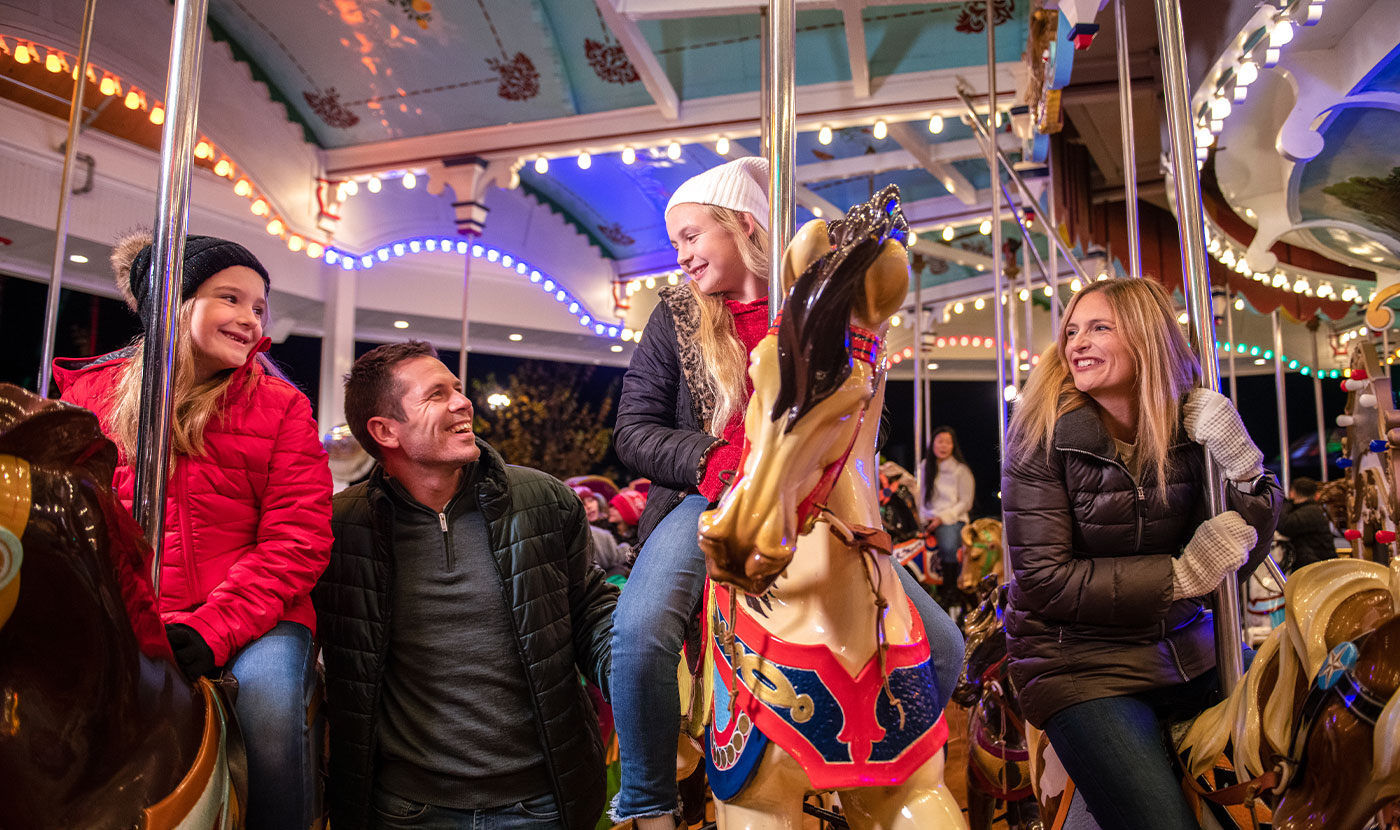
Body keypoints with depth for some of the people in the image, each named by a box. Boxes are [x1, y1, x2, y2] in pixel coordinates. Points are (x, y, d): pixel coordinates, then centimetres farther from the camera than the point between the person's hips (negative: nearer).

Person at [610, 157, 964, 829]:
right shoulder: (678, 316, 7)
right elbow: (632, 431, 3)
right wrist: (716, 460, -13)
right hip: (709, 501, -1)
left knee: (942, 647, -8)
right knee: (640, 631, -31)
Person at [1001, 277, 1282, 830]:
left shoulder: (1192, 429, 0)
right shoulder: (1041, 437, -12)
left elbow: (1235, 566, 3)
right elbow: (1045, 580, -16)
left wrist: (1244, 469, -12)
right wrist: (1178, 577, -20)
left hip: (1184, 652, 5)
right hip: (1080, 661, -5)